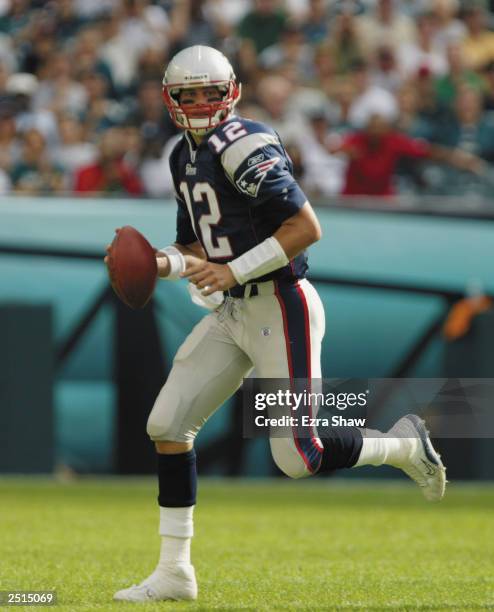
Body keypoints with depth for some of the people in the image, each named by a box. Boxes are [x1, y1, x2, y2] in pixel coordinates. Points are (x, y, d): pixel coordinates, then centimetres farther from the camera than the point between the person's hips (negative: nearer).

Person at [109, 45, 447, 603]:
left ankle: (402, 445, 18)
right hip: (233, 312, 9)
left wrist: (233, 272, -22)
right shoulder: (186, 157, 12)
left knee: (297, 457, -9)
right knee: (167, 424, 2)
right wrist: (158, 262, -2)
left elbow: (307, 228, -22)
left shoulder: (244, 148, -16)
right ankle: (174, 572, 9)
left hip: (280, 306, -9)